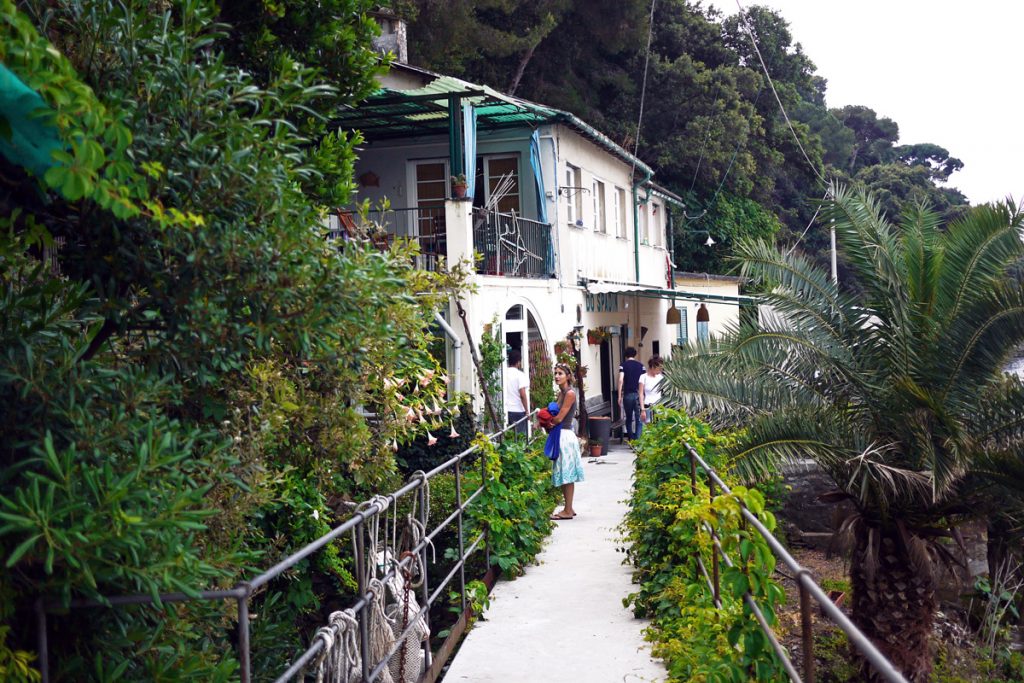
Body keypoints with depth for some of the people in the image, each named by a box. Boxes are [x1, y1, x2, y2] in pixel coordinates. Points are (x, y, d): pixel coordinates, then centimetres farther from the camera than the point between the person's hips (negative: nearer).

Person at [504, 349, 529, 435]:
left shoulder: (504, 374, 3)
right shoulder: (520, 375, -10)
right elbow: (522, 395, -15)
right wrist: (527, 410, -6)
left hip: (506, 411, 5)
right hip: (518, 411, -5)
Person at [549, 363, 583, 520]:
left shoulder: (570, 393, -14)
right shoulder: (561, 393, 12)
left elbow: (559, 418, -17)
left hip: (566, 436, -9)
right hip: (560, 436, 9)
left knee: (567, 475, -3)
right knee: (564, 475, 12)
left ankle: (568, 511, 2)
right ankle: (568, 508, 19)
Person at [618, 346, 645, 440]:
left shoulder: (623, 365, 0)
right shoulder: (640, 365, 6)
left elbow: (621, 380, -9)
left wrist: (619, 396, -7)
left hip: (628, 394, -1)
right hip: (638, 394, 1)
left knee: (629, 418, 13)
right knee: (639, 418, 3)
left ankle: (631, 439, 15)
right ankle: (638, 439, -4)